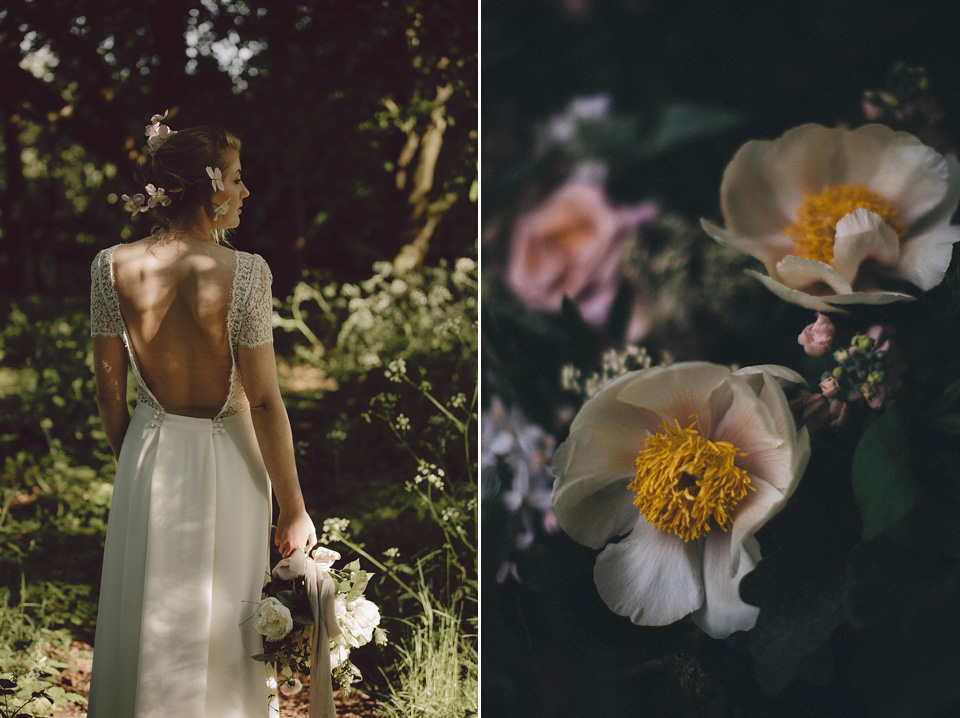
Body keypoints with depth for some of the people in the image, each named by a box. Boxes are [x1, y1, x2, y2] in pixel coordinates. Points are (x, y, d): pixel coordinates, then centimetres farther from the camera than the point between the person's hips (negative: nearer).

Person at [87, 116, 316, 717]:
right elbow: (264, 402, -17)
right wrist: (294, 510, -9)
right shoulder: (244, 272, -20)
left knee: (148, 621, 19)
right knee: (225, 622, 14)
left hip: (150, 459, 3)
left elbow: (109, 389, 0)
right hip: (227, 463, -3)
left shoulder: (113, 267, -9)